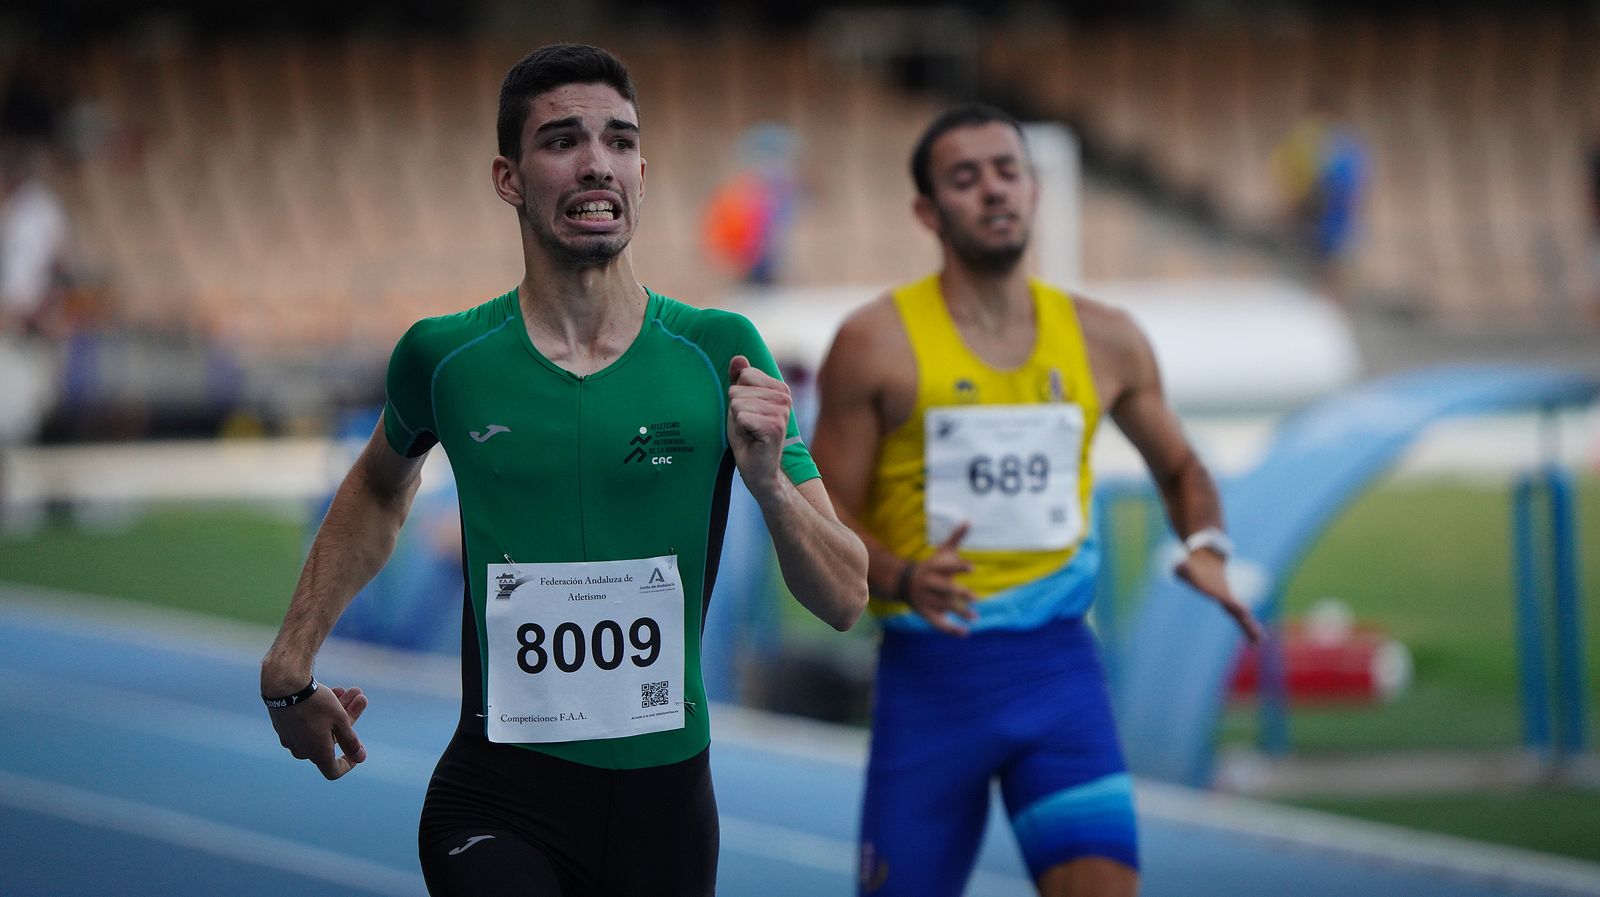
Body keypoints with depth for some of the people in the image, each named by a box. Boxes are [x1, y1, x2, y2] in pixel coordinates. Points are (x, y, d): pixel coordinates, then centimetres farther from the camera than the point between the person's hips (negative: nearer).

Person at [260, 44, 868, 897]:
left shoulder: (718, 353, -1)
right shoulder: (444, 360, -1)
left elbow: (843, 599, -1)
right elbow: (379, 490, 23)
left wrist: (769, 482, -18)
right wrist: (289, 667, 17)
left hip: (663, 795, 2)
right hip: (499, 802, -2)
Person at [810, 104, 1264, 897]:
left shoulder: (1103, 340, 7)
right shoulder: (877, 343, -3)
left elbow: (1178, 466, 21)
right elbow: (824, 511, -3)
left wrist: (1205, 546, 0)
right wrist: (900, 578, -22)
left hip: (1057, 663, 2)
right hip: (928, 673, -2)